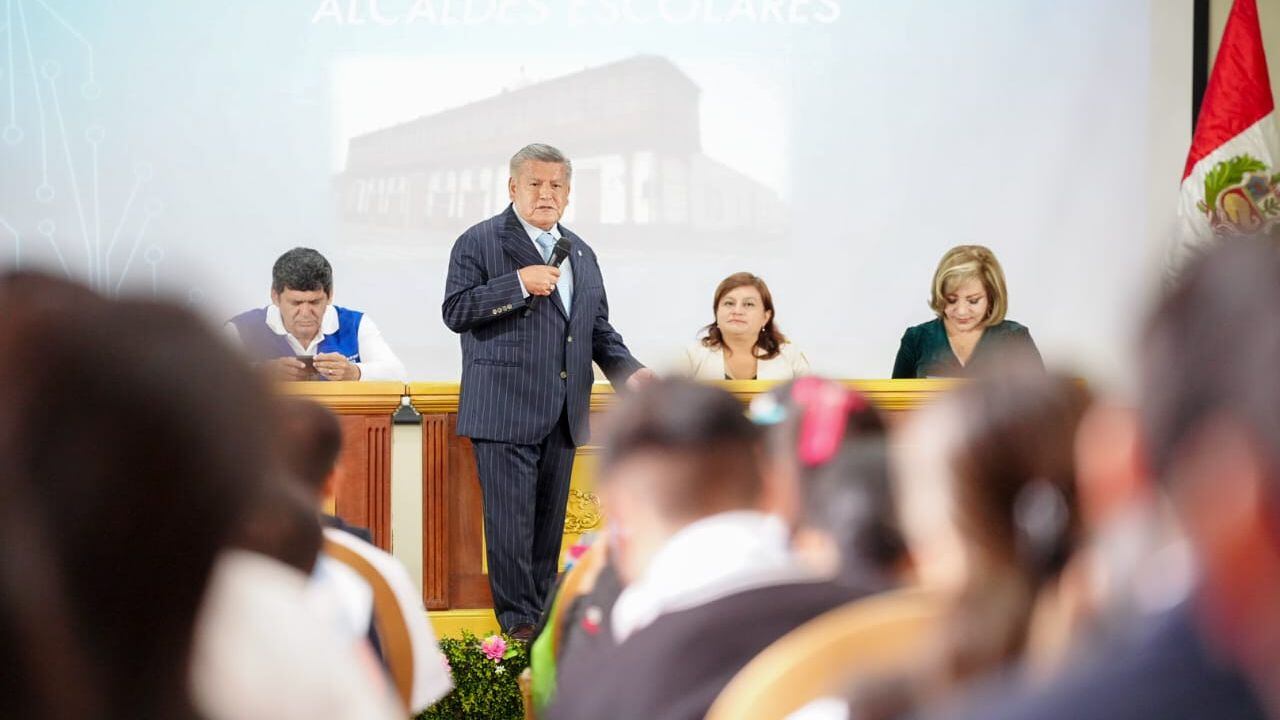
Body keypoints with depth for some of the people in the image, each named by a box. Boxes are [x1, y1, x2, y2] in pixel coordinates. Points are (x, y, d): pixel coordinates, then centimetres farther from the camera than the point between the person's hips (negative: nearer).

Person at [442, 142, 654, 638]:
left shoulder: (582, 254, 19)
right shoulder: (480, 243, -1)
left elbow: (599, 329, 22)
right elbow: (455, 311, -11)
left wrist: (629, 371, 5)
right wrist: (519, 283, -18)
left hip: (563, 414, 6)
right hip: (505, 410, -6)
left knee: (550, 520, 11)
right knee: (511, 521, -6)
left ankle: (545, 615, 18)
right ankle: (518, 621, 0)